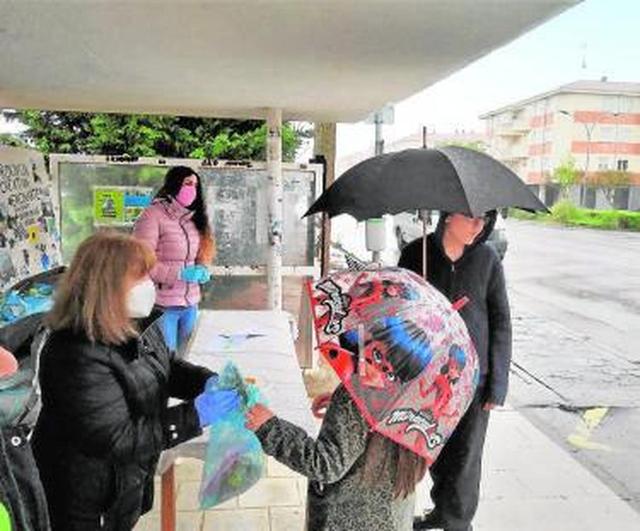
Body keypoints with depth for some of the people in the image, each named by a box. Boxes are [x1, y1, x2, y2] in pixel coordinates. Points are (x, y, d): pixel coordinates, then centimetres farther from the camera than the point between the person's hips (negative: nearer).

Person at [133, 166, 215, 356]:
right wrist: (180, 274, -19)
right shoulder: (152, 215, -10)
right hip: (162, 305, -6)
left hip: (190, 303, 7)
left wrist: (201, 270, 0)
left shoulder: (193, 218, 11)